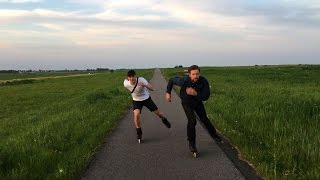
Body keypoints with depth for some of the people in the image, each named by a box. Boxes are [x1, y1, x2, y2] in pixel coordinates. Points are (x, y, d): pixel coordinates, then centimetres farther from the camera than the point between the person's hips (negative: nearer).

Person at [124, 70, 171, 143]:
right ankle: (139, 133, -5)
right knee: (136, 114, -25)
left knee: (158, 113, 9)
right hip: (137, 100, 1)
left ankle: (164, 120, 47)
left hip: (146, 98, 0)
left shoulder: (141, 80, -32)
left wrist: (144, 85, -55)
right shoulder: (126, 84, -23)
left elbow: (152, 89, -37)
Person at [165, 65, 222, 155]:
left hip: (198, 101, 3)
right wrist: (168, 93, -16)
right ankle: (191, 143, -4)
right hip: (187, 102, -3)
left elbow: (206, 96, -28)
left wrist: (195, 93, -43)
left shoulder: (204, 81, -31)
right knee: (192, 121, -22)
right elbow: (171, 80, -17)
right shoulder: (184, 81, -35)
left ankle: (213, 134, 47)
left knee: (204, 119, 20)